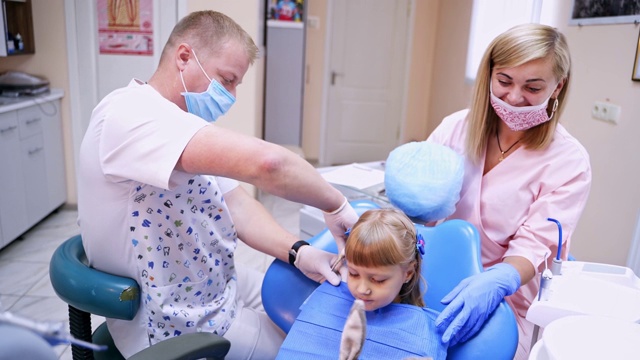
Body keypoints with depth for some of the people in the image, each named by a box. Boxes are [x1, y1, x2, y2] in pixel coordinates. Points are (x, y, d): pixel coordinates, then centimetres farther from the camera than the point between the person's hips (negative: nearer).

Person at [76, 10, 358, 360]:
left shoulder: (183, 126, 5)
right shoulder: (132, 114, -28)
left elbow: (235, 204, -1)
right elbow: (264, 161, -42)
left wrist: (298, 252, -16)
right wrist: (335, 204, -25)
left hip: (215, 284, 9)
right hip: (172, 323, -9)